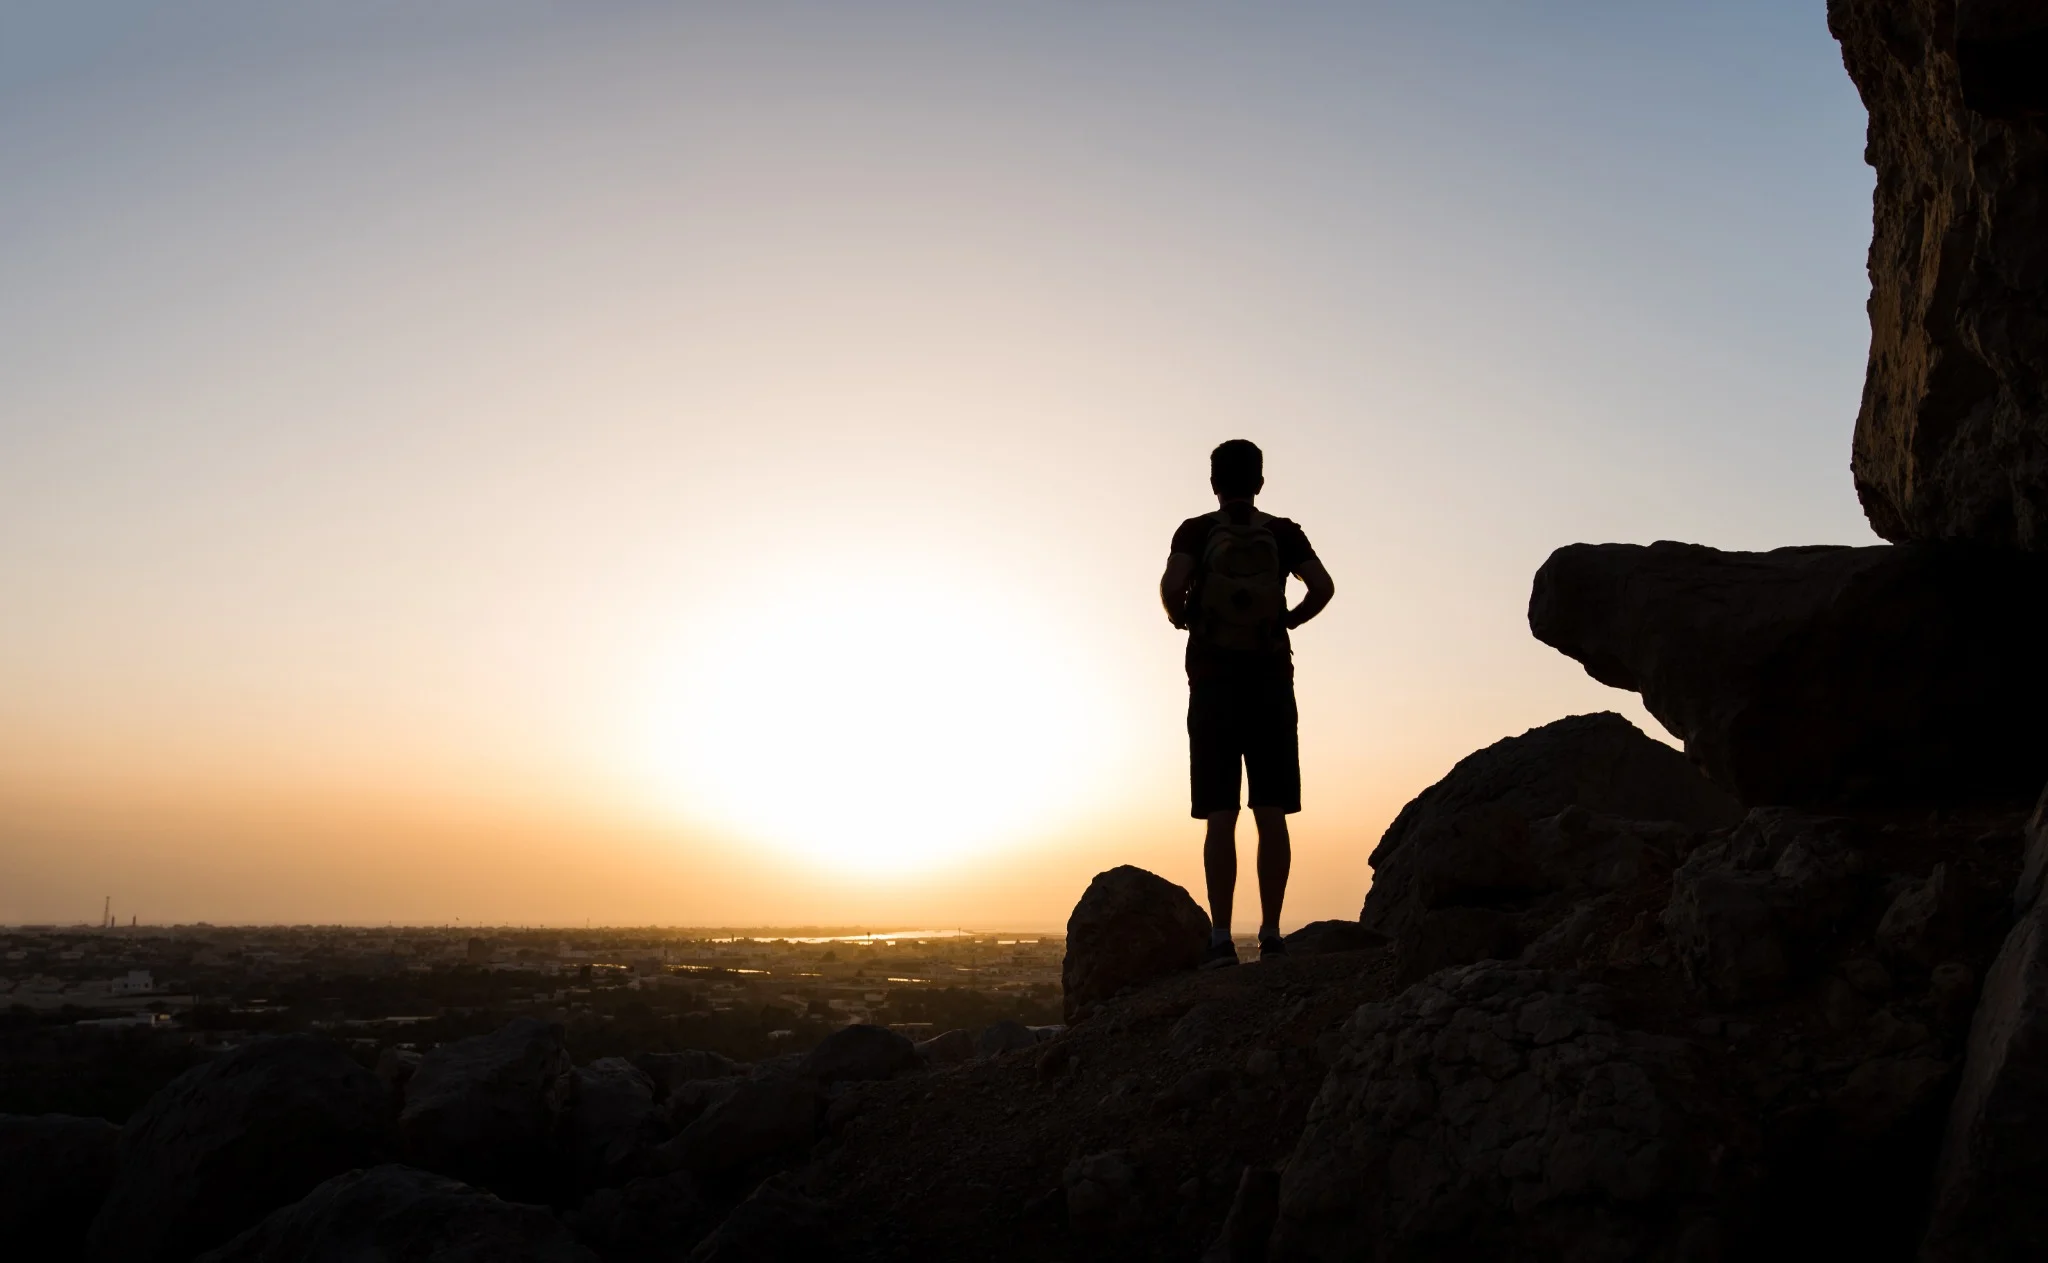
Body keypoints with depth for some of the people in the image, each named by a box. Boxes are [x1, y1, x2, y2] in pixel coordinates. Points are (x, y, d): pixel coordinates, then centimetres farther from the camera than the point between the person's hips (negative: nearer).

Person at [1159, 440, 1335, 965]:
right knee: (1271, 814, 3)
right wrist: (1287, 620, 11)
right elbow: (1323, 587, -6)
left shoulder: (1196, 531, 3)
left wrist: (1180, 618, 5)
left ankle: (1221, 937, -6)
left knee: (1220, 816, -2)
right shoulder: (1283, 533, 7)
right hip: (1271, 684, 1)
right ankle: (1271, 933, 1)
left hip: (1214, 685, -1)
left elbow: (1172, 584, -15)